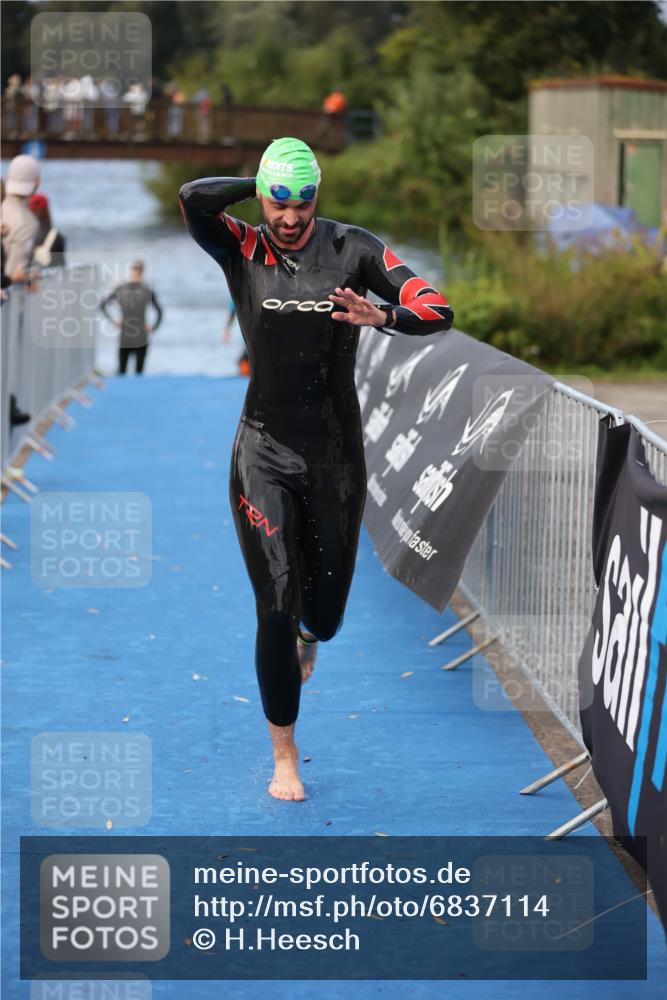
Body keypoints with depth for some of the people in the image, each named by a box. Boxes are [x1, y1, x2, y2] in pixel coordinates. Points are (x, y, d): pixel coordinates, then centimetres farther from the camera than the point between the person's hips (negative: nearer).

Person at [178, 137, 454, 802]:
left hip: (337, 454, 1)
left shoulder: (353, 250, -4)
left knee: (324, 615, 12)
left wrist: (383, 317, -31)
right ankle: (284, 758, 6)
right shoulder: (242, 251, -5)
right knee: (276, 610, -7)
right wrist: (262, 185, -9)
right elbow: (193, 198, -24)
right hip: (266, 453, -1)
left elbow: (439, 310, -10)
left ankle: (308, 634, 52)